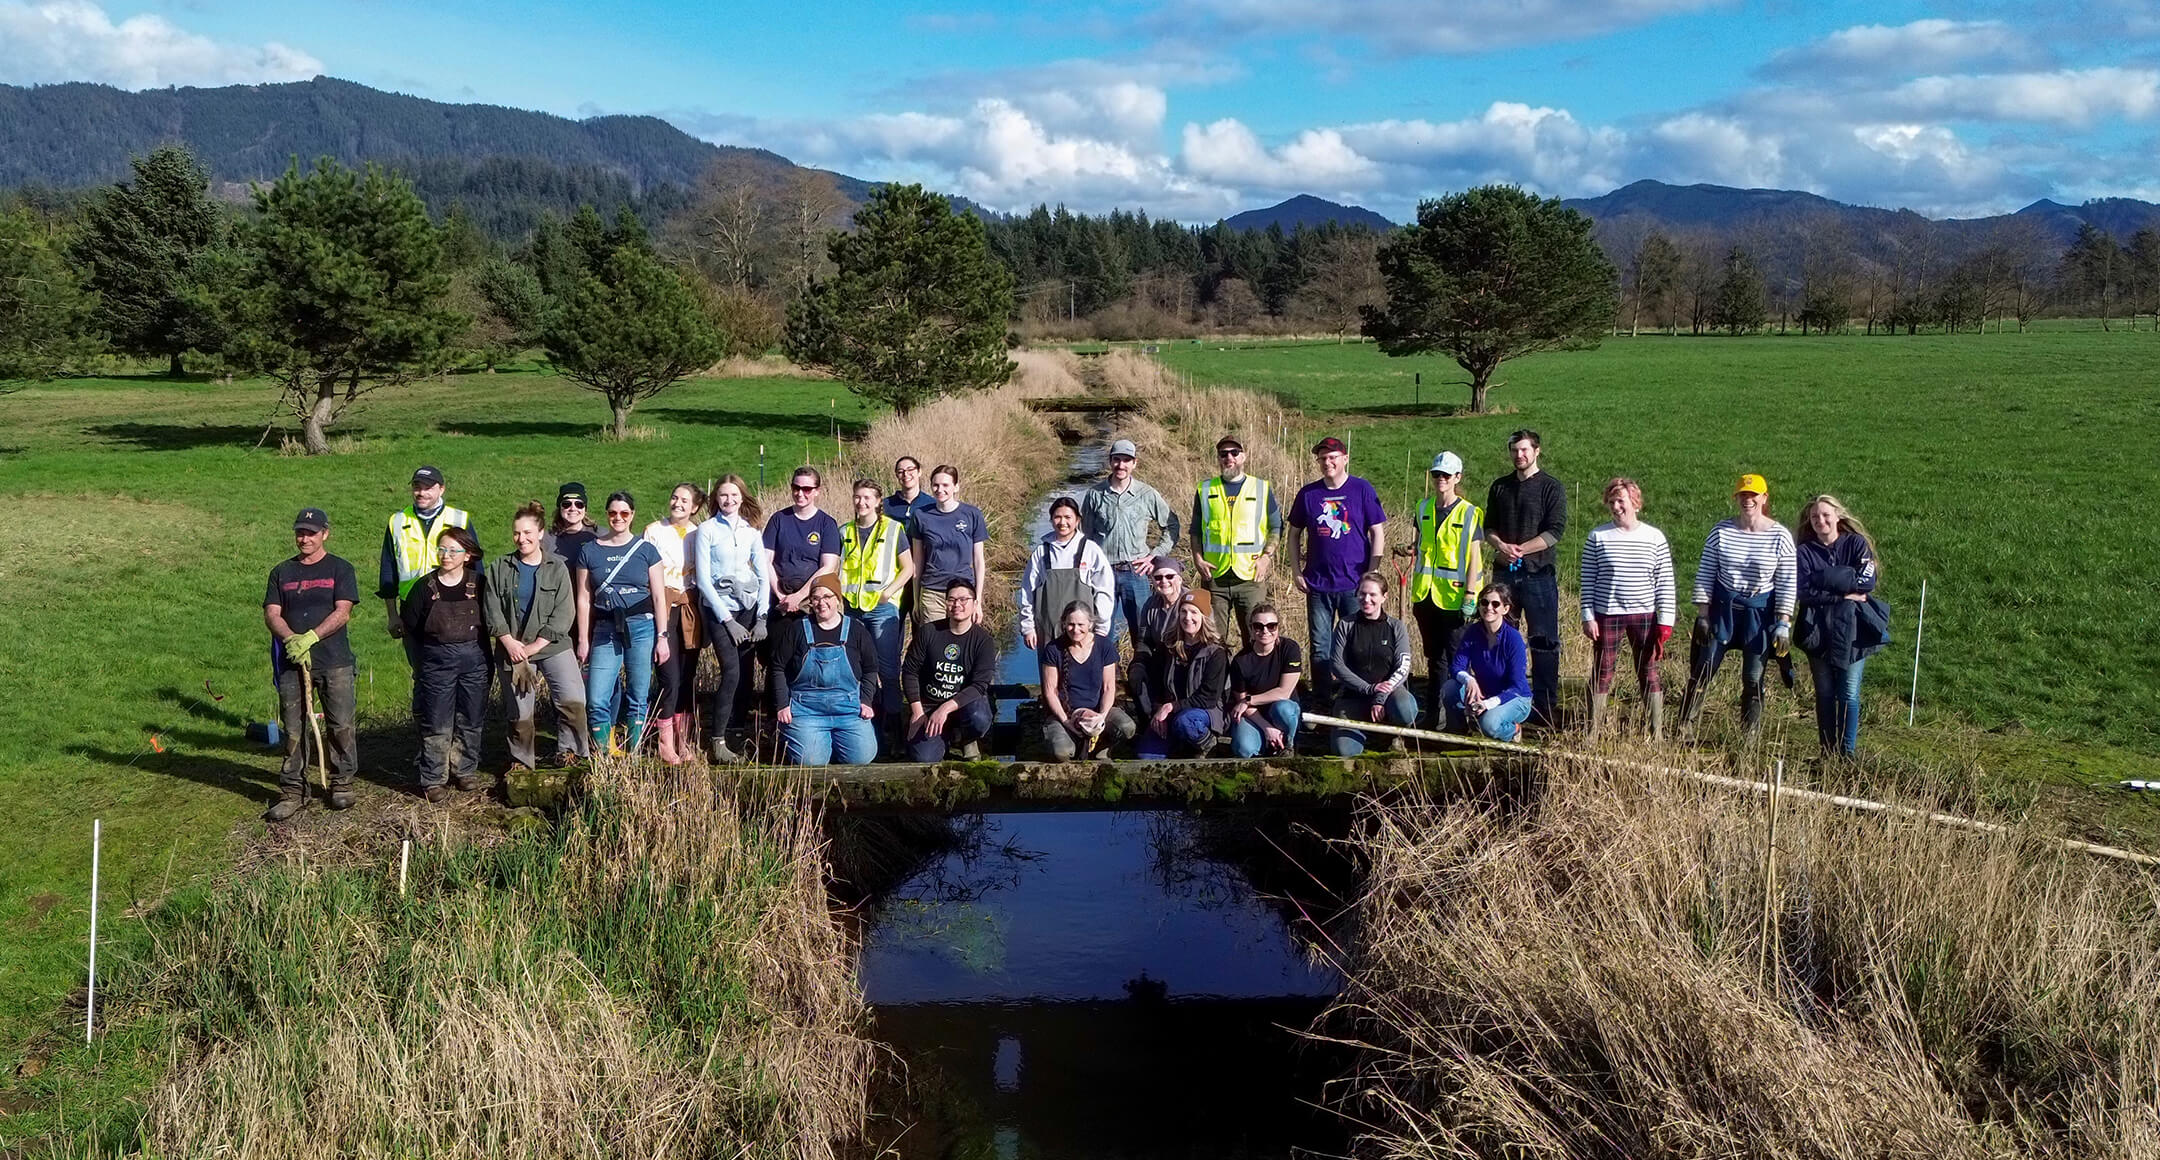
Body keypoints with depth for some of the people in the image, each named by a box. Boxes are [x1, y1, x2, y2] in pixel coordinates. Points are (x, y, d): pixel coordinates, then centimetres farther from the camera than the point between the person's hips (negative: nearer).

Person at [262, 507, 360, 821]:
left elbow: (342, 612, -6)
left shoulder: (340, 570, 4)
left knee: (340, 724, -1)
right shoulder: (282, 572, 14)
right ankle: (292, 792, 9)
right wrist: (291, 639, -14)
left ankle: (342, 783, 14)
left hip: (333, 662, -3)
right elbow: (271, 614, 5)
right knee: (293, 729, 3)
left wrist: (310, 637, -18)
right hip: (291, 663, 3)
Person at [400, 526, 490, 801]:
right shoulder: (426, 586, -2)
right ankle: (433, 780, 6)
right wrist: (434, 646, 9)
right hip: (437, 662, -1)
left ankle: (466, 771, 23)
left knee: (471, 720, 9)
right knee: (436, 724, 0)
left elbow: (488, 619, 8)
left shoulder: (477, 584, -2)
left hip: (474, 658, 1)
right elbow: (410, 623, 8)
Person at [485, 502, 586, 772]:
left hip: (553, 646, -1)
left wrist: (534, 647, -11)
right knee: (518, 712, 3)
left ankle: (567, 752, 0)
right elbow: (492, 610, 3)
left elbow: (563, 615, -4)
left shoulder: (557, 569, 2)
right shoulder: (498, 568, 8)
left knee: (573, 700, -17)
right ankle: (521, 762, 21)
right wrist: (510, 643, -10)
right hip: (513, 648, 1)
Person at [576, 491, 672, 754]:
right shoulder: (590, 552, 8)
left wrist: (662, 636, -2)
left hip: (641, 627, -1)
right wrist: (583, 640, 4)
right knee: (596, 701, -7)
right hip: (605, 631, 1)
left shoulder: (645, 549, 5)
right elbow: (584, 599, 9)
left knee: (637, 700, 2)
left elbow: (659, 597, 4)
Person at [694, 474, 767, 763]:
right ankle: (717, 741, -13)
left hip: (749, 607, 4)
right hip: (720, 608, -4)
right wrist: (727, 620, -9)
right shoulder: (706, 530, -1)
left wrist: (762, 618, -1)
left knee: (745, 673, 0)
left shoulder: (751, 531, 10)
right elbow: (703, 579, -4)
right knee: (731, 671, -17)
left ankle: (737, 731, 10)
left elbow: (763, 576, 9)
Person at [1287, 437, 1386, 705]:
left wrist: (1370, 575, -6)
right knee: (1320, 648, 6)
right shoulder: (1308, 493, 6)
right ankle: (1321, 704, 15)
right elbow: (1294, 534, 13)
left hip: (1354, 585, -2)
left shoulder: (1362, 490, -1)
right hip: (1317, 585, 2)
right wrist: (1296, 572, 5)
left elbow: (1378, 533, 0)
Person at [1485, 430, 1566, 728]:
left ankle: (1545, 707, 3)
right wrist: (1501, 546, -9)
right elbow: (1488, 526, 12)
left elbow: (1555, 530, -9)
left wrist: (1520, 549, -16)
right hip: (1504, 572, 5)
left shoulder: (1552, 488, -1)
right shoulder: (1499, 487, 14)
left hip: (1538, 574, -4)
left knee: (1543, 642, -2)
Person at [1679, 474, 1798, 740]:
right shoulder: (1721, 531, -3)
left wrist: (1783, 623, -8)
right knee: (1702, 672, 1)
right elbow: (1705, 574, 1)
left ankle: (1749, 739, 15)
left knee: (1753, 680, 5)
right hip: (1722, 608, 1)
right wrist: (1702, 614, -3)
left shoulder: (1780, 535, -6)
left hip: (1760, 613, -1)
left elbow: (1788, 582, -4)